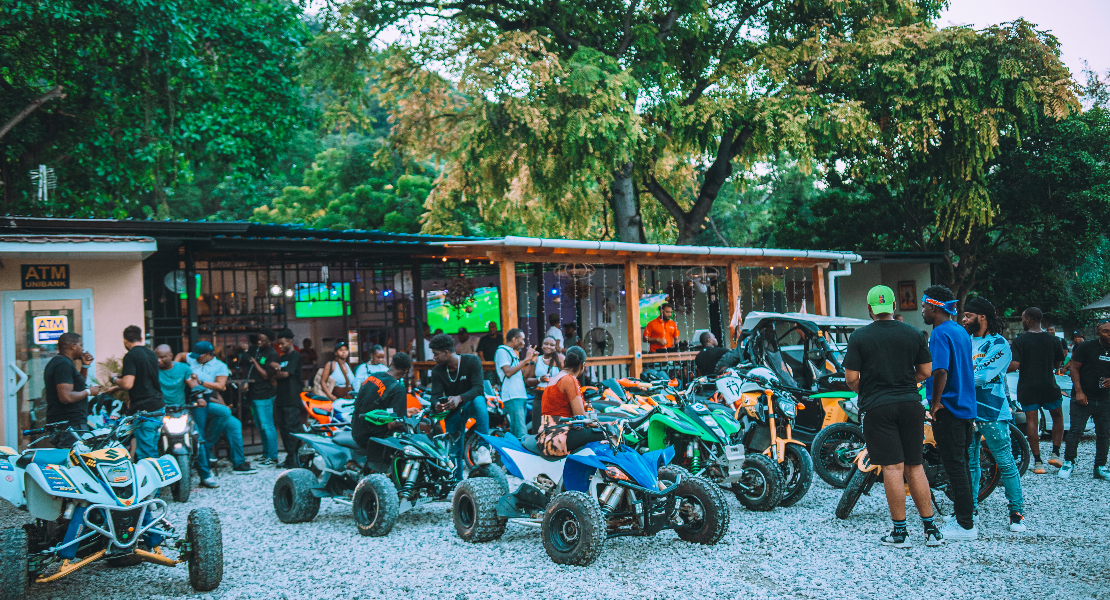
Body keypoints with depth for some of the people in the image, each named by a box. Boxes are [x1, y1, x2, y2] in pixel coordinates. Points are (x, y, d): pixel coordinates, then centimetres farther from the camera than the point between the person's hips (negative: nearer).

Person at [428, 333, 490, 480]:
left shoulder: (472, 361, -13)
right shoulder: (437, 371, -1)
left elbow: (478, 387, -24)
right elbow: (436, 395, -10)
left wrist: (459, 398, -42)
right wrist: (436, 404, -37)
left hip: (471, 404, -3)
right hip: (453, 412, 3)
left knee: (479, 401, -38)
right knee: (455, 449, -3)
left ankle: (483, 447, -40)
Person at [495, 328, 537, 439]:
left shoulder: (513, 353, 23)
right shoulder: (502, 351, -5)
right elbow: (508, 372, -19)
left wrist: (532, 362, 15)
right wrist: (525, 360, -16)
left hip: (521, 395, 10)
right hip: (512, 396, -10)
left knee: (515, 431, 9)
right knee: (521, 432, -18)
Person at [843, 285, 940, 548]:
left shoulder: (859, 337, -5)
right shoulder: (914, 334, 4)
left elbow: (851, 378, -7)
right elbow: (925, 371, 8)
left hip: (877, 407, -3)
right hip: (910, 403, 3)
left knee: (893, 468, -2)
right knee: (915, 467, 10)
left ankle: (900, 531, 2)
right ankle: (931, 529, 12)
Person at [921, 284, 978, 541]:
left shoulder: (940, 334, -16)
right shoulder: (961, 331, 14)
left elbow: (940, 371, -28)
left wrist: (935, 401, -18)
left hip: (947, 408, -9)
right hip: (965, 405, 9)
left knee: (954, 465, -4)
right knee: (961, 462, 17)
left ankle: (965, 525, -1)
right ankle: (968, 514, 25)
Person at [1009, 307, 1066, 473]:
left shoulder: (1019, 341, -9)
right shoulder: (1052, 339, 1)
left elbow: (1014, 365, -17)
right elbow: (1058, 364, 10)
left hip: (1027, 387, -2)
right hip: (1048, 385, 2)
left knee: (1031, 422, 3)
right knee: (1057, 417, 20)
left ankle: (1038, 462, 2)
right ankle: (1055, 454, 12)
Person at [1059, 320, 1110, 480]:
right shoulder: (1086, 347, -5)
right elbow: (1074, 369, -6)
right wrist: (1079, 392, -14)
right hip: (1083, 398, -4)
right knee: (1075, 431, -7)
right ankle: (1068, 462, 3)